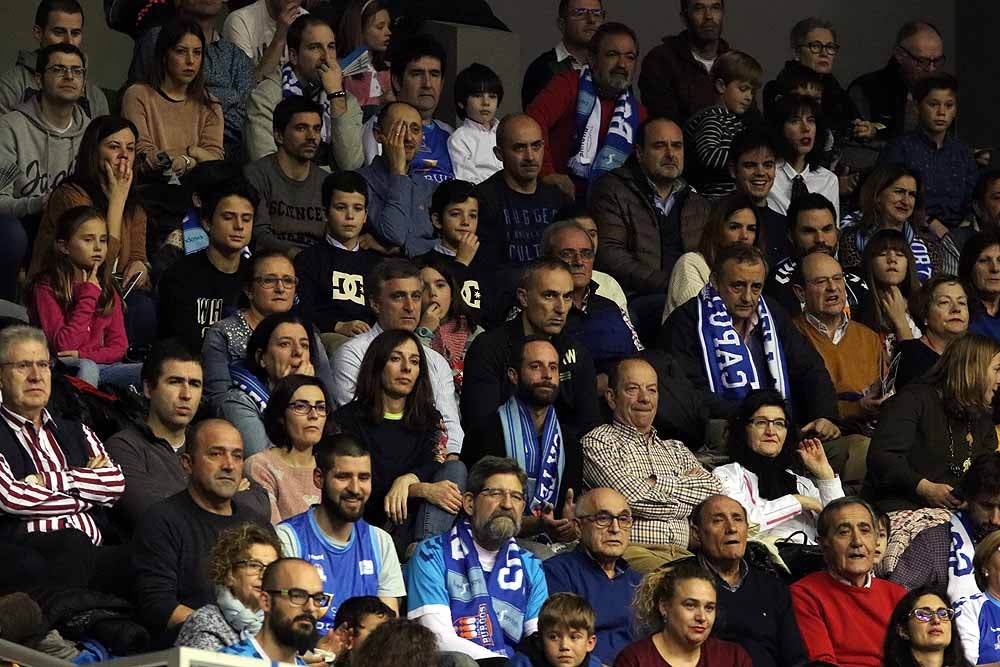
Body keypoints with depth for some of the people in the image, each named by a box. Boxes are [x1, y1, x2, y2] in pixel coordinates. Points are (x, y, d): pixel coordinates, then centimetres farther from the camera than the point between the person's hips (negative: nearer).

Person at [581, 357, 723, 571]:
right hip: (631, 551, -6)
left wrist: (657, 482, 0)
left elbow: (715, 489, 9)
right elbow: (634, 498, -7)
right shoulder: (597, 442, 6)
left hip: (680, 553, 6)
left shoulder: (675, 450, 27)